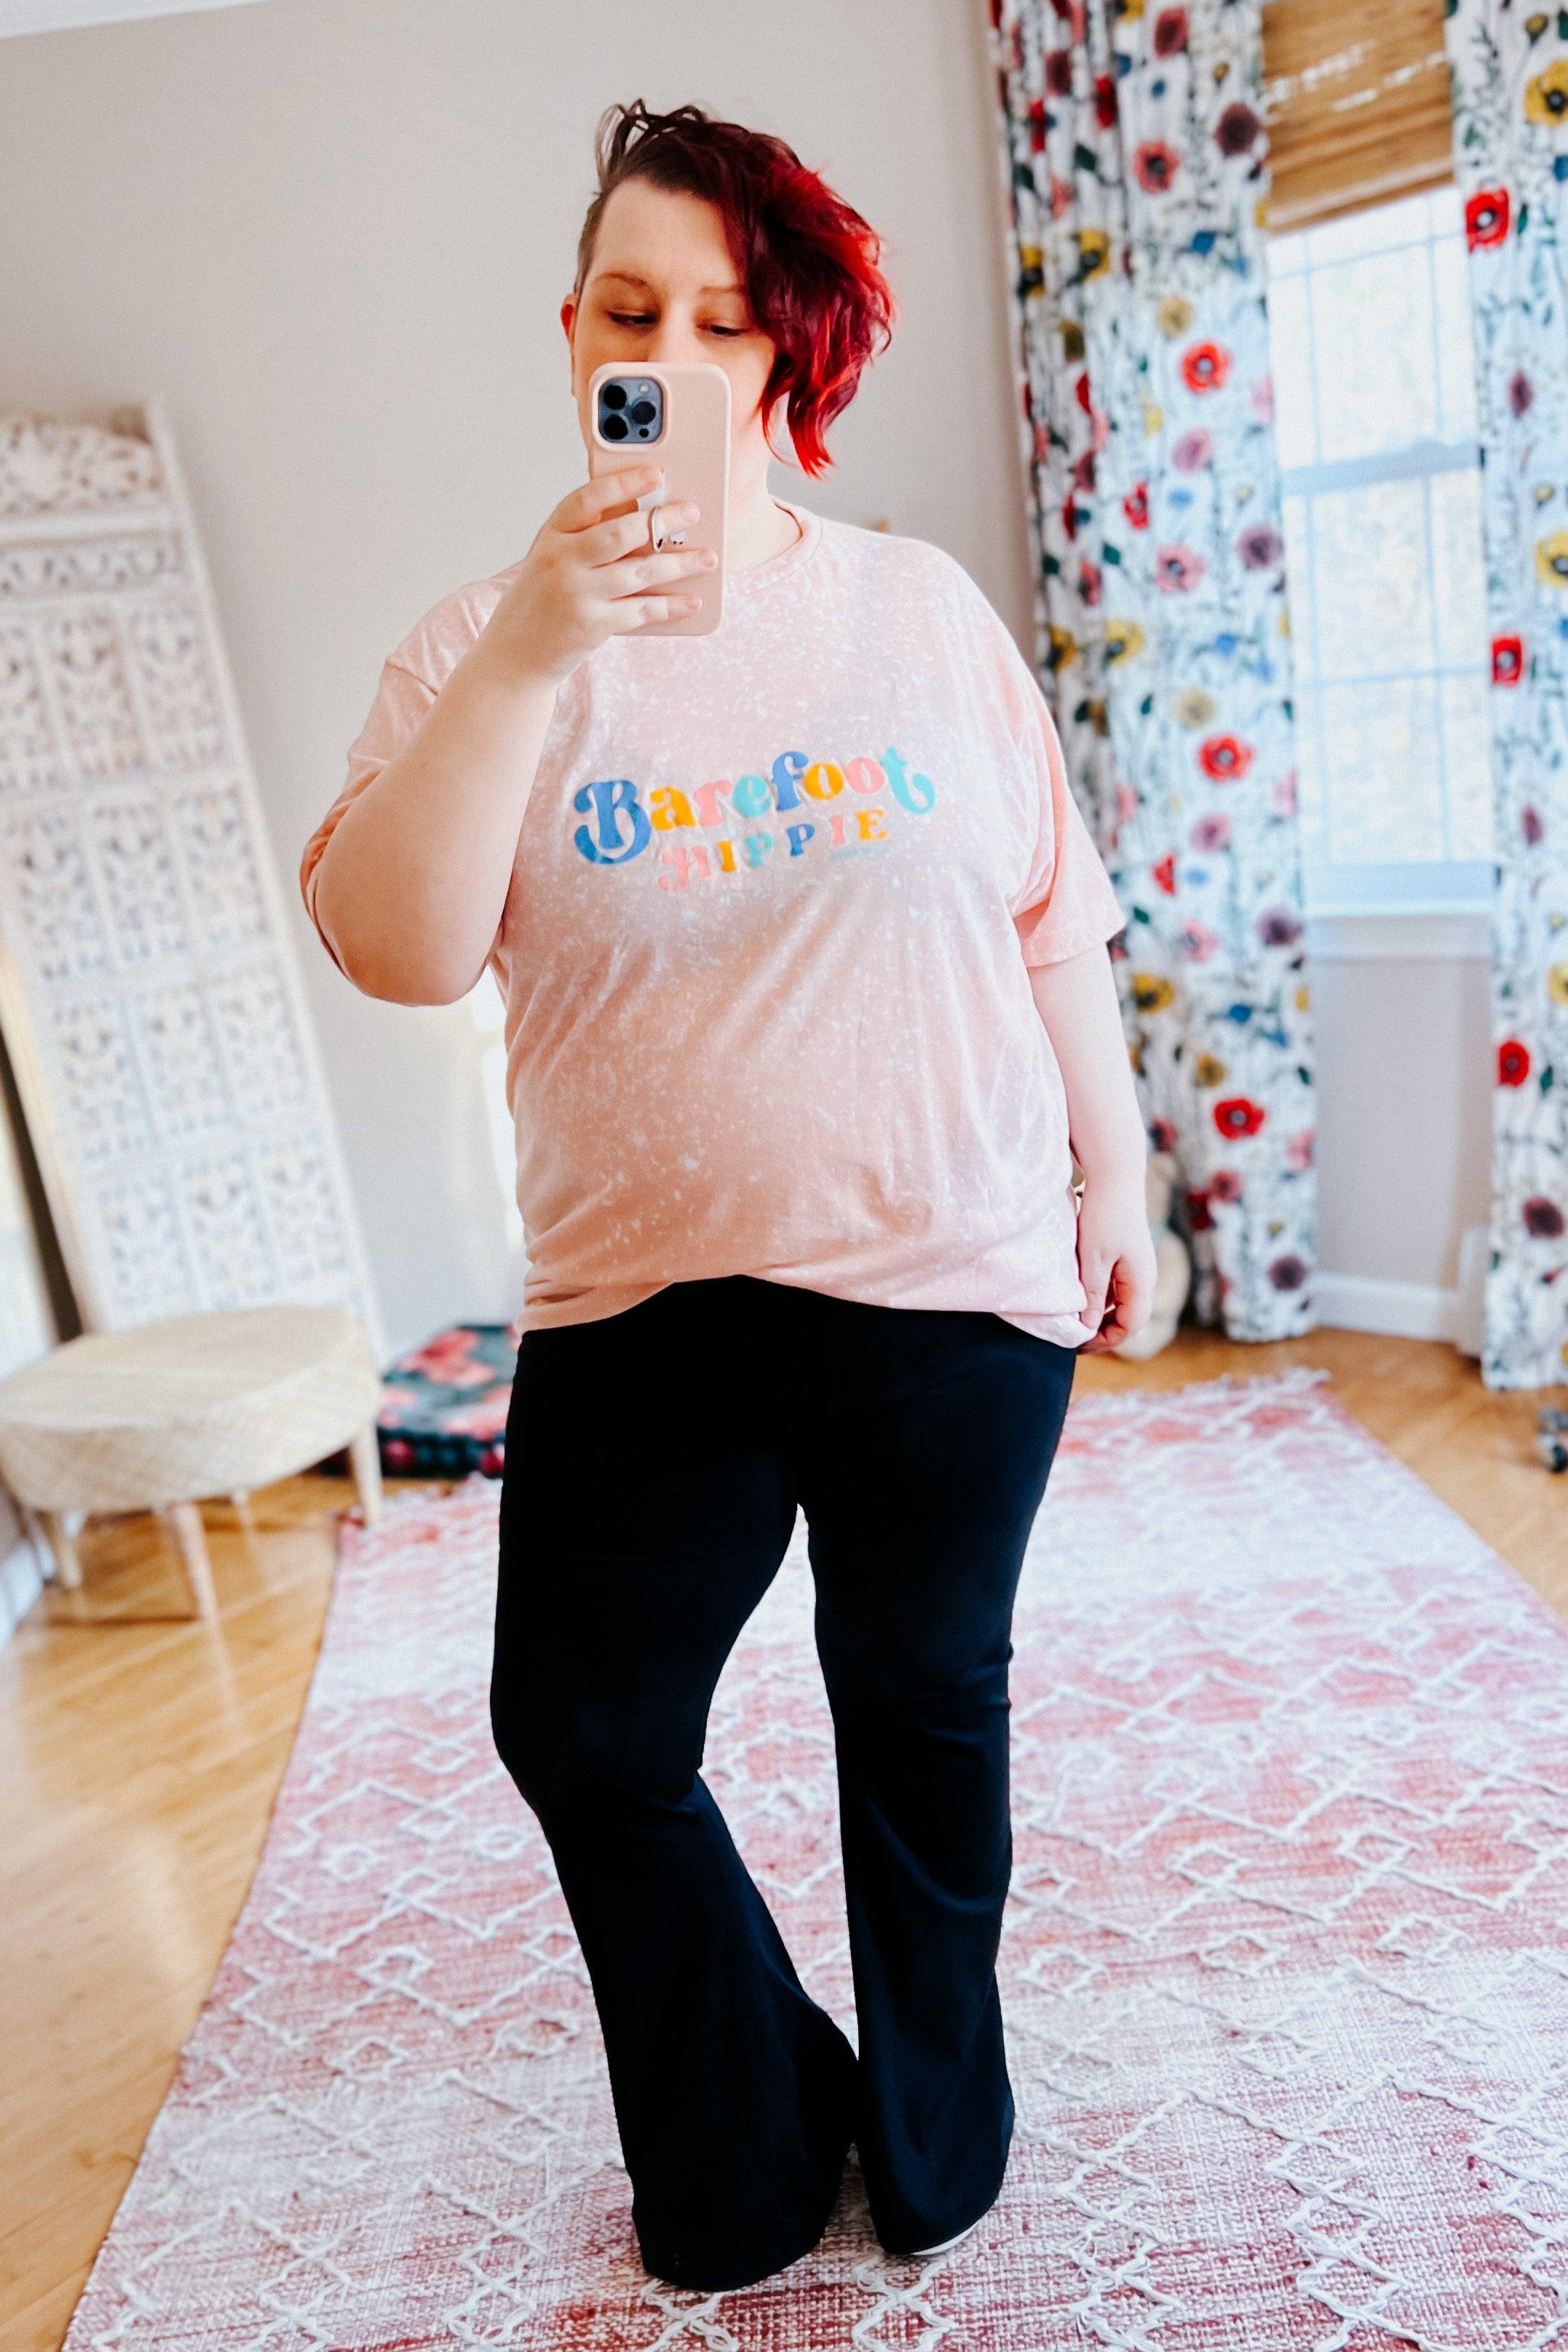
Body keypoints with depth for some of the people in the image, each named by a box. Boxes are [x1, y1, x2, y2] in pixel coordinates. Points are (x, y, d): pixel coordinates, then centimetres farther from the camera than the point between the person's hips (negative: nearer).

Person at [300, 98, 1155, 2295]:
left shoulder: (920, 603, 3)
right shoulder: (488, 638, 0)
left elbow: (1053, 926, 6)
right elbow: (395, 950, -14)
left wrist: (1117, 1177, 6)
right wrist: (530, 659, -23)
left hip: (949, 1284, 0)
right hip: (642, 1296, 1)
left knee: (925, 1713, 15)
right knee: (583, 1733, 8)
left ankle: (936, 2132, 44)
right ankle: (749, 2154, 37)